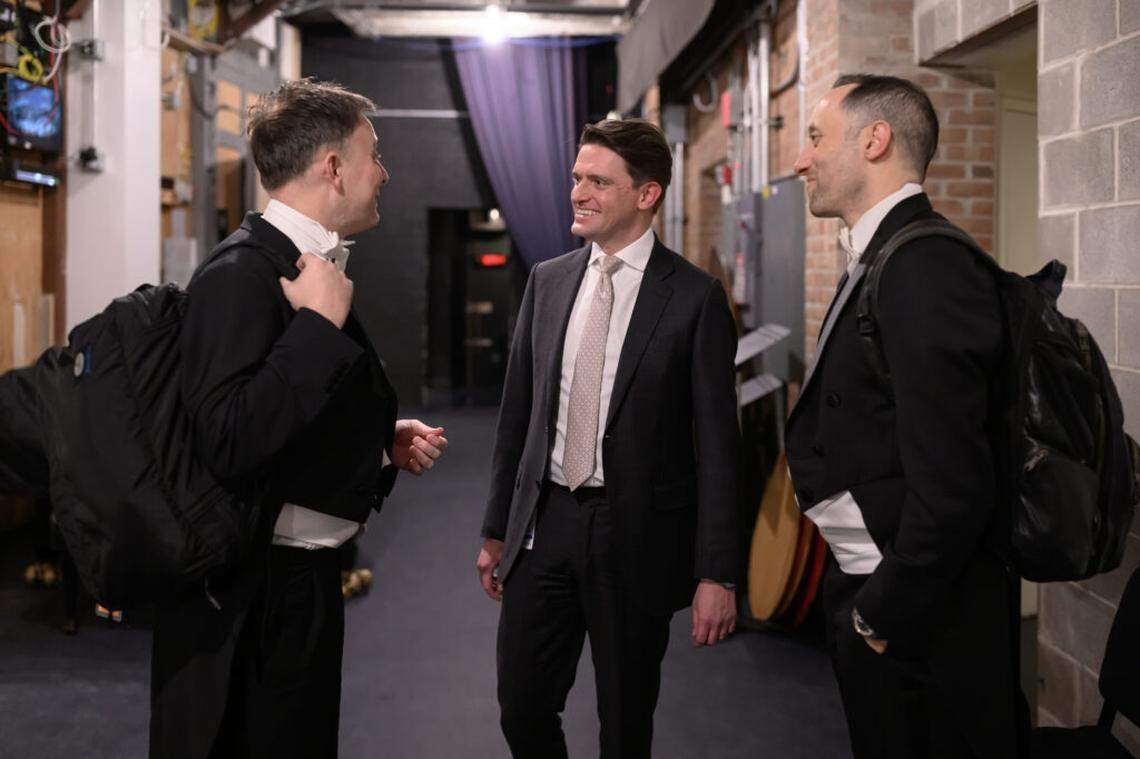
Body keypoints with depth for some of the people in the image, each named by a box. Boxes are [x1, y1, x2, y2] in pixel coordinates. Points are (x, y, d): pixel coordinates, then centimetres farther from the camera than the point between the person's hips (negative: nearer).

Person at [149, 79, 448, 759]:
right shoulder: (242, 273, -20)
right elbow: (228, 443, -31)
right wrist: (321, 323, -27)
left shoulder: (310, 268, 11)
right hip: (249, 600, -10)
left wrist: (387, 441, 6)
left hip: (307, 576, 10)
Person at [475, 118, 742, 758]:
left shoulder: (695, 297, -8)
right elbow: (517, 414, 11)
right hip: (545, 521, 4)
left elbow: (717, 442, -9)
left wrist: (717, 574, -12)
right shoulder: (548, 281, 6)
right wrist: (497, 530, 13)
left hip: (636, 535, -4)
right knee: (523, 707, 9)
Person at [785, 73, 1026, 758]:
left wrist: (882, 616, -16)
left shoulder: (927, 272, -22)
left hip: (921, 623, -9)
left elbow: (951, 484, -27)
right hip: (868, 589, 9)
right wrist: (865, 604, 11)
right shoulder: (879, 261, 10)